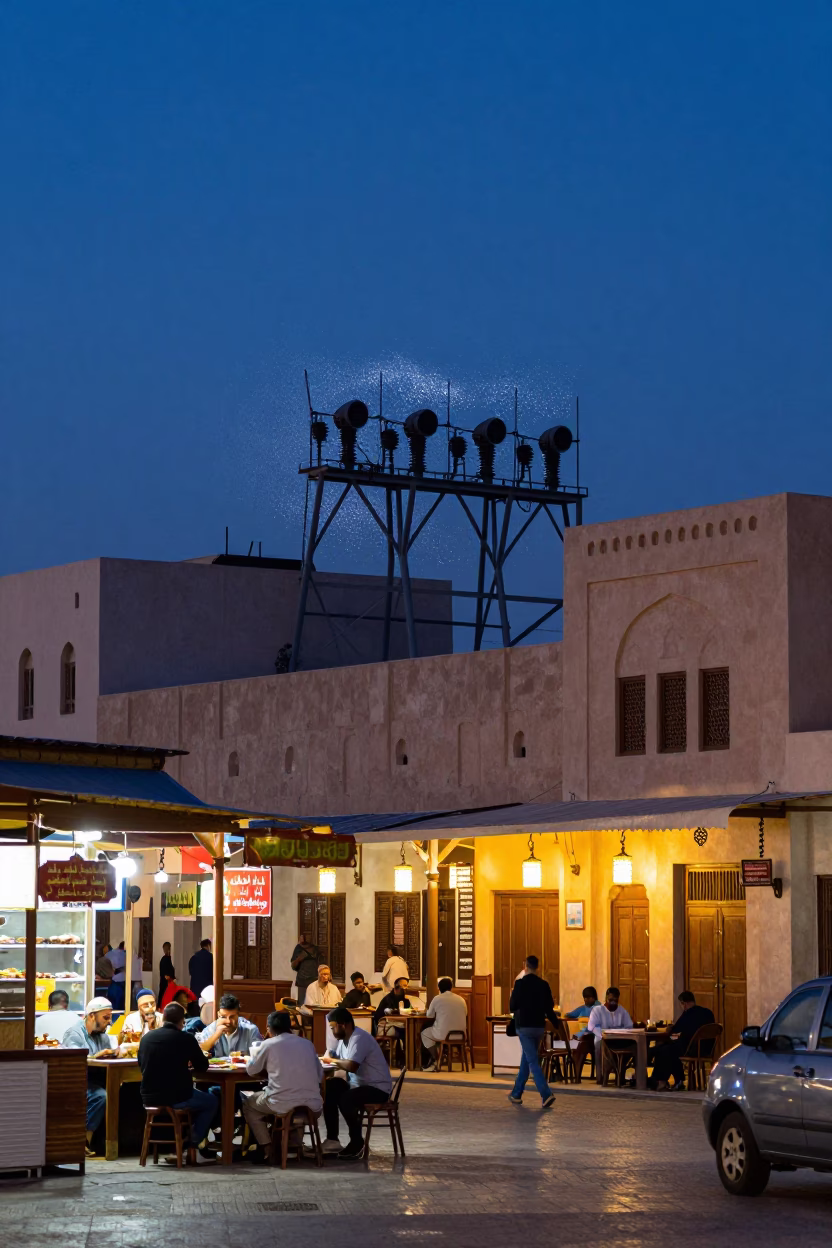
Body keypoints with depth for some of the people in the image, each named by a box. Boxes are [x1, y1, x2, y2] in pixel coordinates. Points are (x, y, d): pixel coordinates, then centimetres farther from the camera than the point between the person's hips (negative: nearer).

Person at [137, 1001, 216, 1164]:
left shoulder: (146, 1037, 5)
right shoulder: (186, 1039, -8)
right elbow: (202, 1066, 3)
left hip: (148, 1098, 6)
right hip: (175, 1097, -6)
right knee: (211, 1102, 22)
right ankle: (191, 1147, 17)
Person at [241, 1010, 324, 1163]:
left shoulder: (268, 1045, -1)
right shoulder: (308, 1044, 10)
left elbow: (251, 1069, 11)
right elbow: (320, 1075, 14)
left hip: (282, 1105, -4)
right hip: (312, 1105, 4)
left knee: (248, 1104, 25)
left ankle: (266, 1149, 17)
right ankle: (294, 1143, 35)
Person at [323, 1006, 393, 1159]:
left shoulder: (359, 1039, -22)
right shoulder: (344, 1039, 10)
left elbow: (351, 1066, -34)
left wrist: (334, 1061, -16)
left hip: (378, 1089, -10)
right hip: (358, 1085, 10)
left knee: (345, 1099, -31)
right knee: (330, 1089, -2)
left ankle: (357, 1142, -12)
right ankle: (332, 1140, 0)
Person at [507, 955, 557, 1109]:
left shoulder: (520, 984, -12)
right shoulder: (544, 985, 1)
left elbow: (512, 1007, -8)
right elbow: (550, 1007, 1)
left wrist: (512, 995, 11)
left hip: (524, 1026, -5)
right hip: (539, 1026, 5)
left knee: (533, 1061, -7)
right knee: (526, 1059, 18)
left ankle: (546, 1094, -21)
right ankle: (516, 1093, 27)